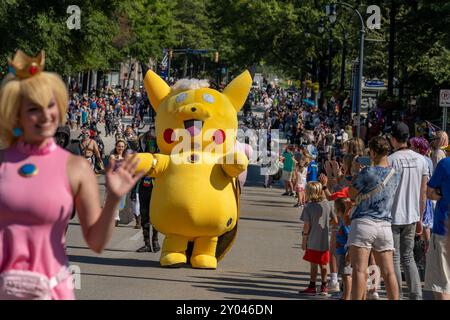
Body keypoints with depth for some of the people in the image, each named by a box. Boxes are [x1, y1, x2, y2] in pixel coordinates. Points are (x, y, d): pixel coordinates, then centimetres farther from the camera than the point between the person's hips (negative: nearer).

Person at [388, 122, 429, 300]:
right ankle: (416, 295, 6)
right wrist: (420, 219, 17)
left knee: (393, 259, 3)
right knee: (408, 257, 14)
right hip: (411, 216, 5)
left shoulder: (390, 160, -11)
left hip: (392, 217, -5)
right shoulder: (420, 160, 4)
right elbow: (423, 193, 8)